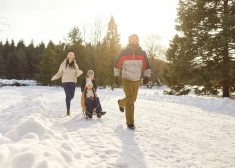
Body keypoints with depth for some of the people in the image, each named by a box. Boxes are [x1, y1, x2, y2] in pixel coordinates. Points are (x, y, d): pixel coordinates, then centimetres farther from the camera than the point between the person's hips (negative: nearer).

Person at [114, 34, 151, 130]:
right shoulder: (124, 53, -8)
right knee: (130, 99, -15)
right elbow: (117, 64, 4)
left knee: (133, 99, 16)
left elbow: (147, 66, 4)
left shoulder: (142, 53, -2)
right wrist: (116, 76, 7)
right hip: (126, 79, -4)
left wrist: (147, 76, -10)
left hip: (137, 80, 4)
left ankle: (121, 103, 50)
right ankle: (130, 123, -6)